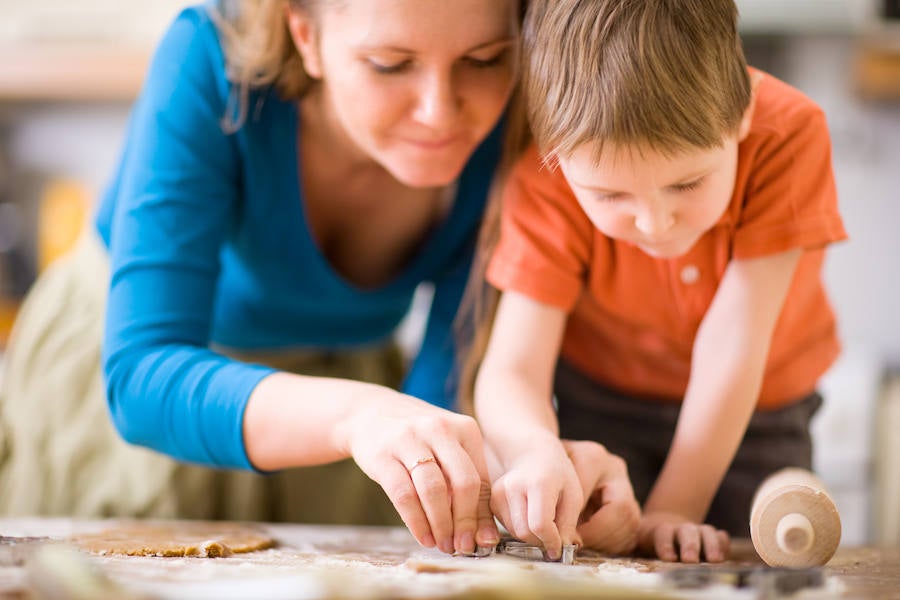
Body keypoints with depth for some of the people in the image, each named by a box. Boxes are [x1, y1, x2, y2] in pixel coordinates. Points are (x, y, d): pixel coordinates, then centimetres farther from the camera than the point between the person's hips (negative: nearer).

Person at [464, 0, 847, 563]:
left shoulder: (789, 135, -33)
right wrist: (536, 449, -58)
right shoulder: (549, 181, -30)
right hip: (600, 400, 0)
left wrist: (674, 509, -31)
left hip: (754, 408, 1)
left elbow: (735, 335, -32)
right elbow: (510, 371, -34)